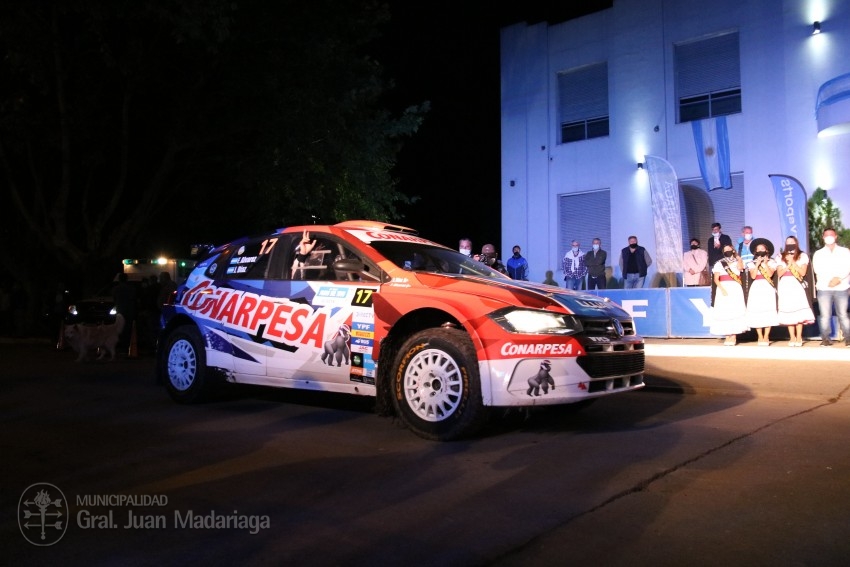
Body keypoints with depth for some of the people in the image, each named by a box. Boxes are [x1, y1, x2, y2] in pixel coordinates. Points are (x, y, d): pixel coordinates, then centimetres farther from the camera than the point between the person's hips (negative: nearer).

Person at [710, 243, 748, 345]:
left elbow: (740, 267, -12)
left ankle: (733, 337, -4)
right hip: (723, 289, 0)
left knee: (735, 311, -6)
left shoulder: (737, 262, 14)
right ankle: (727, 337, 0)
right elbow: (716, 279, 0)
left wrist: (737, 257, 2)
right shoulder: (719, 263, 10)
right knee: (724, 311, -4)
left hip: (735, 289, 0)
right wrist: (722, 289, -14)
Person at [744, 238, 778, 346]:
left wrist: (765, 263, -7)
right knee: (756, 312, -3)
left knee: (768, 312, -6)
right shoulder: (752, 263, 10)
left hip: (768, 289, -1)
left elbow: (770, 274, -8)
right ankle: (760, 337, 4)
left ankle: (766, 337, 1)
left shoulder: (771, 262, 8)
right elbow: (753, 276, -4)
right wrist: (758, 264, -5)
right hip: (756, 289, 1)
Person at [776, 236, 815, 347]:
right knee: (788, 311, -2)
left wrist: (793, 262, -7)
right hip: (785, 286, 2)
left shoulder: (803, 256, 9)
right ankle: (792, 337, 3)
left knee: (799, 310, -10)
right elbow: (779, 273, 4)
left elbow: (803, 272, -2)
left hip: (798, 285, -2)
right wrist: (788, 264, -8)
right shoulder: (780, 257, 14)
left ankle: (799, 337, -4)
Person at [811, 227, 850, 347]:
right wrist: (830, 280, -13)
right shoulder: (818, 253, 14)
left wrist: (838, 278, -14)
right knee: (825, 315, -4)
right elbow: (818, 270, 0)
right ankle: (826, 338, 0)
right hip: (824, 288, 0)